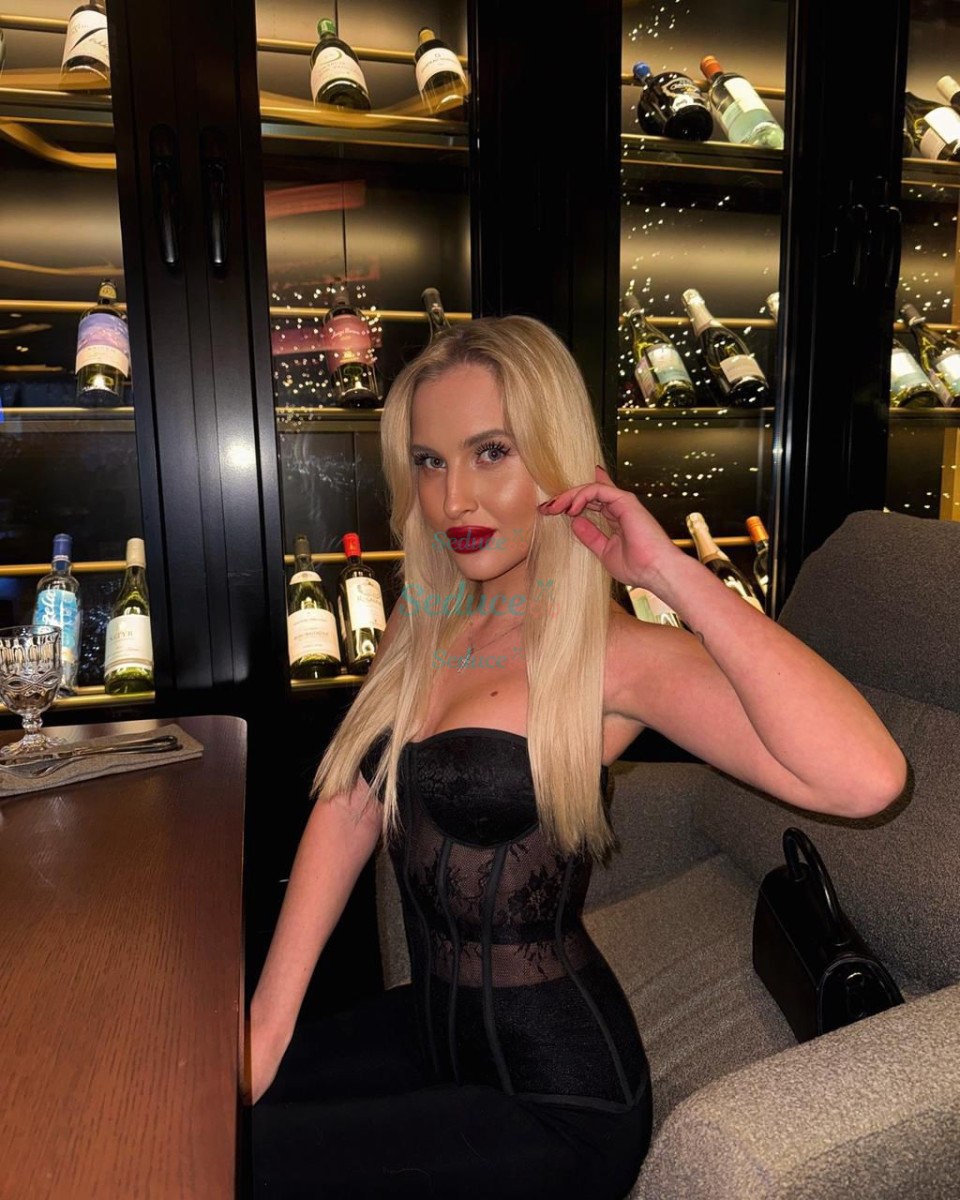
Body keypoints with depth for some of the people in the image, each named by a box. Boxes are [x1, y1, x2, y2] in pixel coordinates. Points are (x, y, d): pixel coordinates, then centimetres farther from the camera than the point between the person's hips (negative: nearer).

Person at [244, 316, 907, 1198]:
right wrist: (270, 1017, -5)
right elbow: (348, 808, -1)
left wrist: (673, 572, -31)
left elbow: (866, 779, -34)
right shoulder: (422, 621, 0)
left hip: (554, 1103, -6)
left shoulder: (610, 653, -20)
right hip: (432, 1028, 6)